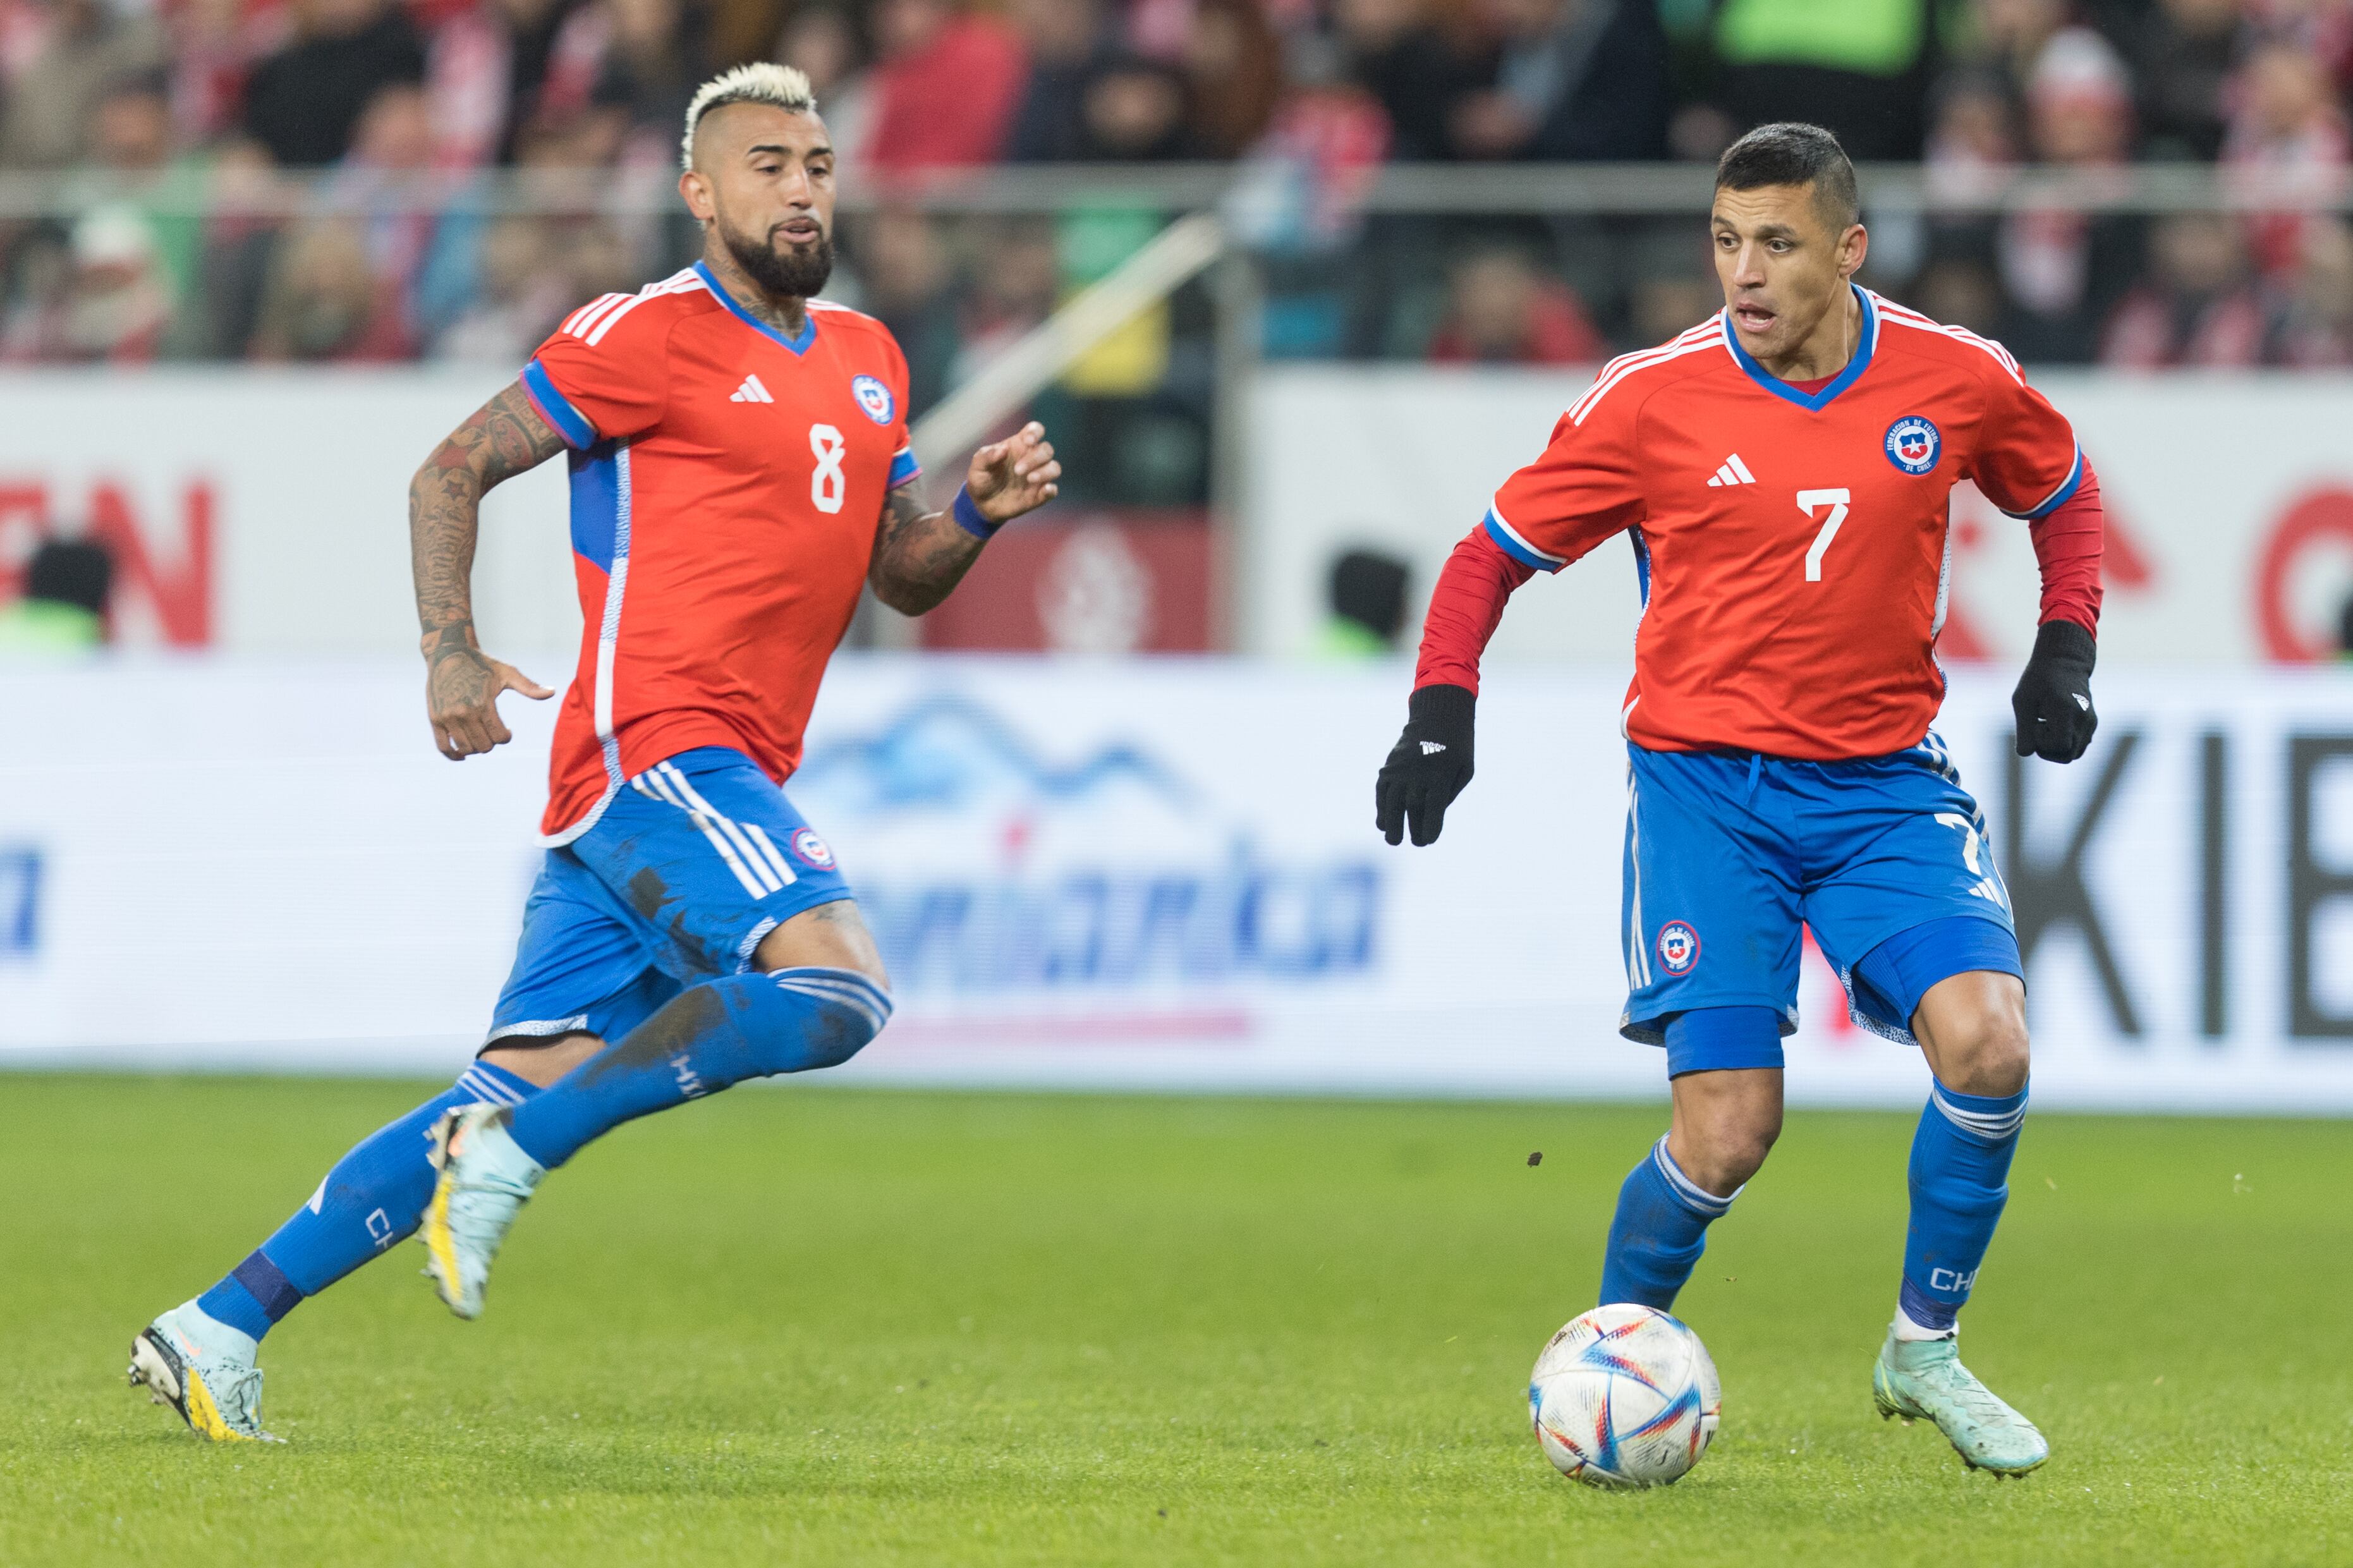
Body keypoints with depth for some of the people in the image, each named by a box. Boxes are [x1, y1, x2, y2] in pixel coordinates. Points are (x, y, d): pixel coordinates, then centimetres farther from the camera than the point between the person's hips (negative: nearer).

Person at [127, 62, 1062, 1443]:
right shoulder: (652, 336, -4)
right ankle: (517, 1147, -18)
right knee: (839, 987, -26)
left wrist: (982, 513, 4)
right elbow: (452, 473, -2)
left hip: (730, 780, 8)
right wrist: (451, 648, -13)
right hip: (655, 748, -8)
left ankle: (222, 1327, 6)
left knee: (530, 1094, 3)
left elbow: (904, 578, 25)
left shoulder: (868, 360, 20)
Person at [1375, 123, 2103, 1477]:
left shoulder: (1958, 381, -2)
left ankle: (1924, 1350, 3)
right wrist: (1442, 700, -10)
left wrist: (2067, 645, 5)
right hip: (1706, 788, -2)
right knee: (1729, 1133, -12)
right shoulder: (1653, 400, -7)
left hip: (1885, 781, 2)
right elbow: (1496, 553, 4)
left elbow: (2063, 491, 19)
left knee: (1986, 1043, -19)